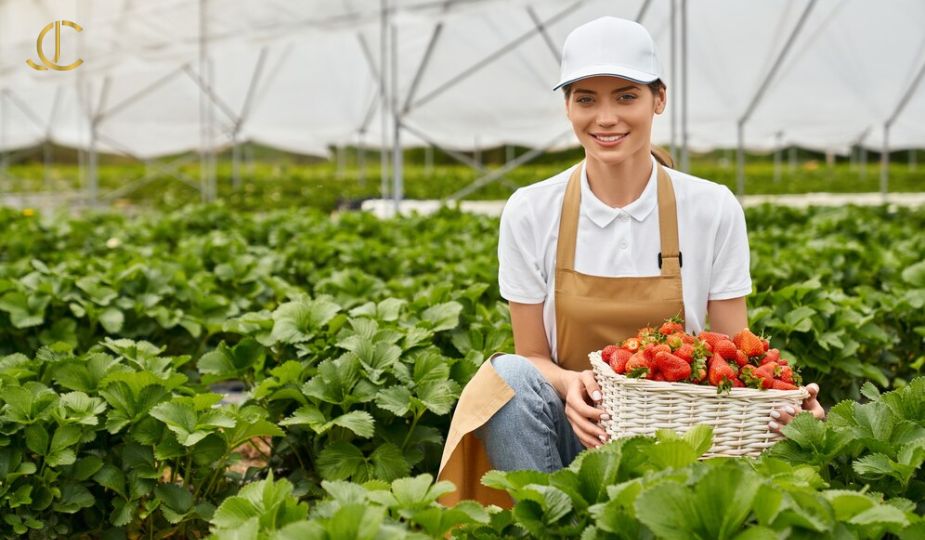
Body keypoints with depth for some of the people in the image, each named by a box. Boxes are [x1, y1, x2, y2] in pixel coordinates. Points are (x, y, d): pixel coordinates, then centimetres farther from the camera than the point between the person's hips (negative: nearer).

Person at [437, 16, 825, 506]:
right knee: (509, 375, -30)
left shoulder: (713, 211, -6)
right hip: (576, 430, 1)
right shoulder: (529, 213, -6)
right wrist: (569, 384, -24)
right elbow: (532, 358, -1)